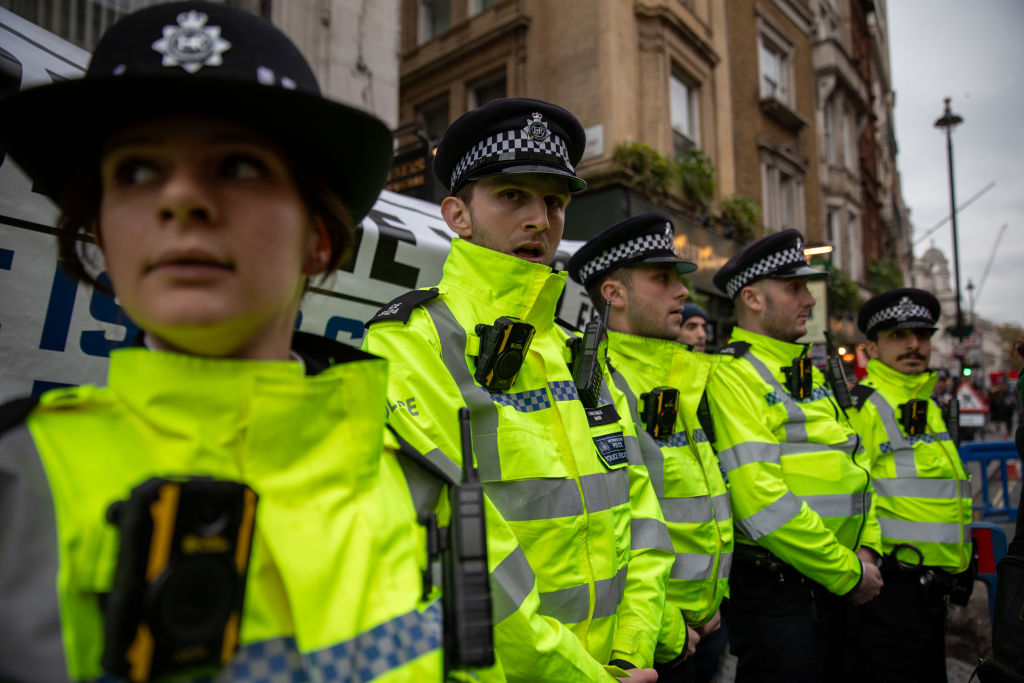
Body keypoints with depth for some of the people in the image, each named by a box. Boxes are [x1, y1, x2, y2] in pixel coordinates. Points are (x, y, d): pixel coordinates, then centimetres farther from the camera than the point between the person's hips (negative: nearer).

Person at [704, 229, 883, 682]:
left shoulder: (809, 373, 13)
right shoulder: (732, 376, -16)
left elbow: (850, 465, 15)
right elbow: (761, 499, -23)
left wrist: (864, 549, 1)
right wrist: (848, 571, -14)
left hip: (834, 586, 9)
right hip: (774, 589, -8)